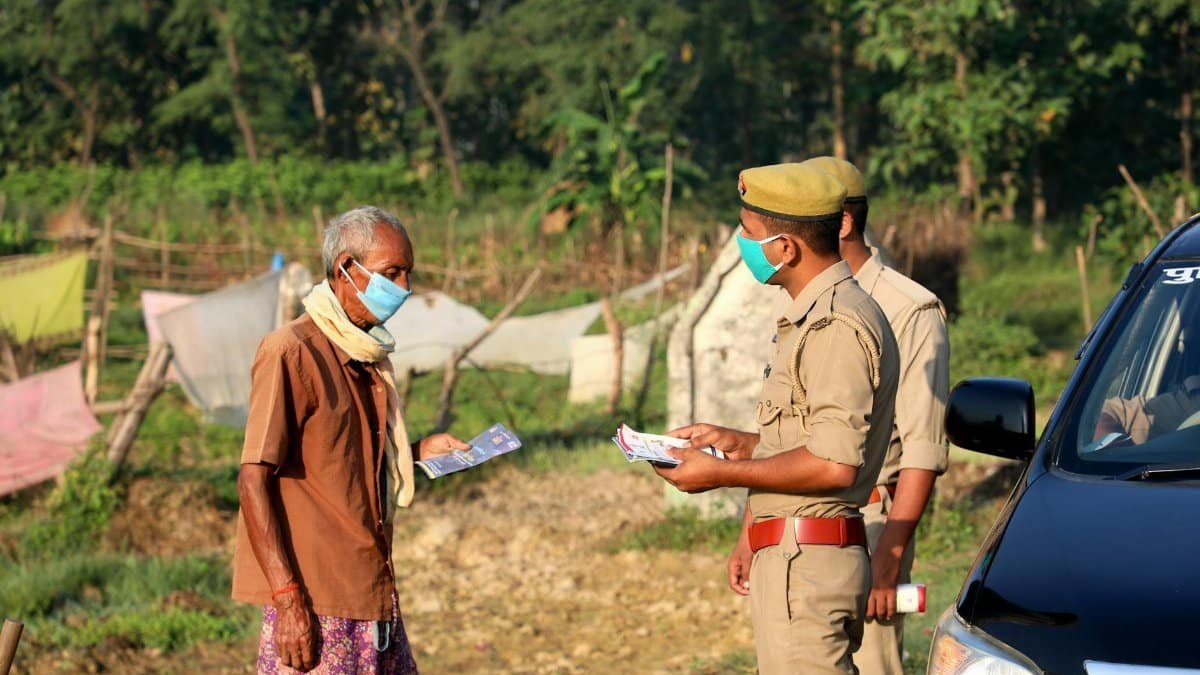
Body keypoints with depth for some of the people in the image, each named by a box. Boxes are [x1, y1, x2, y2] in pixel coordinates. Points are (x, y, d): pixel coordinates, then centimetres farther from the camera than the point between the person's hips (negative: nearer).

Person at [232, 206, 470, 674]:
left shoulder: (369, 355, 14)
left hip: (375, 597, 8)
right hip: (315, 603, -8)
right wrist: (288, 599, -21)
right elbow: (254, 481, -16)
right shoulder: (292, 352, -12)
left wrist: (417, 451, 9)